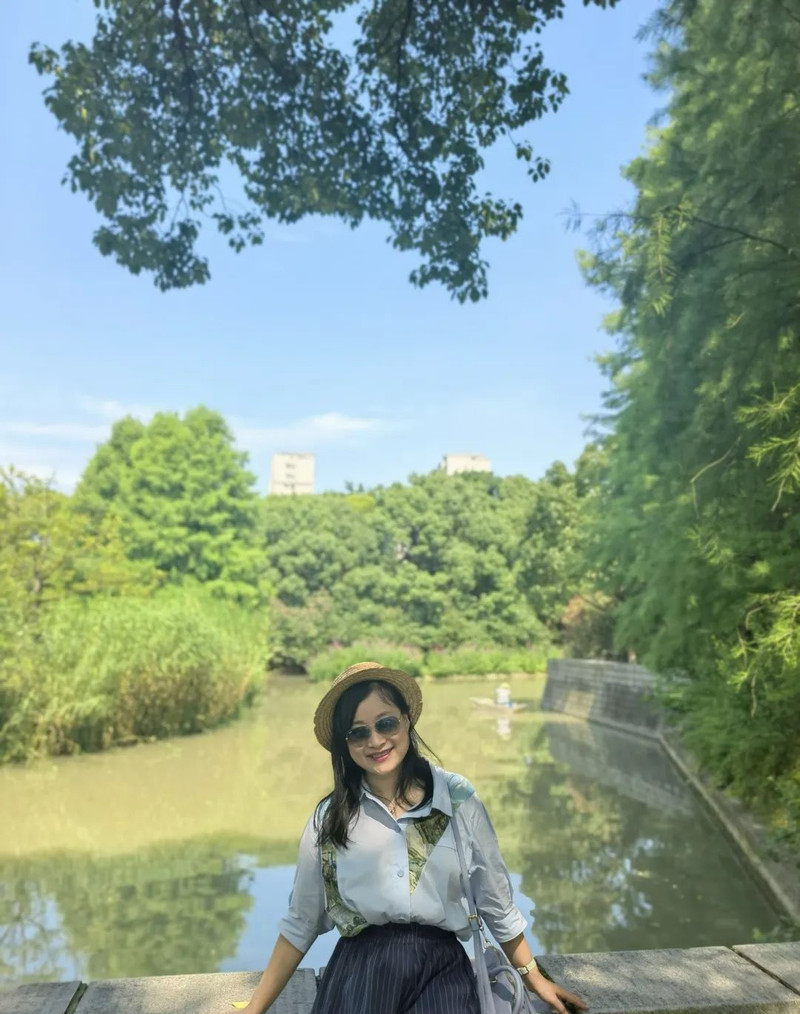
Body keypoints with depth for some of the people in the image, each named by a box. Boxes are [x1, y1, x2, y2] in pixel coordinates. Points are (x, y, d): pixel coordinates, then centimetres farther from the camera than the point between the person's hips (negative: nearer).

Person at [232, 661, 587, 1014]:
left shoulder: (459, 798, 3)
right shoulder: (329, 818, 5)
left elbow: (496, 902, 15)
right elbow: (300, 924, 12)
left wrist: (532, 976, 24)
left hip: (442, 968, 0)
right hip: (359, 969, 0)